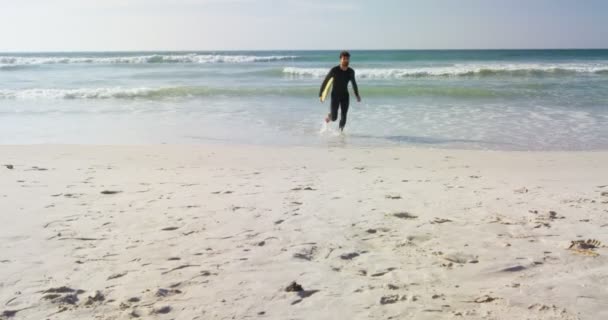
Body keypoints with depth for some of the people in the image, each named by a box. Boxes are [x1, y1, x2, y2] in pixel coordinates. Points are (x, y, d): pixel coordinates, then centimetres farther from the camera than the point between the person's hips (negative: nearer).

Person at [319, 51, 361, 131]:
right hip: (335, 95, -3)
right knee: (334, 118, -6)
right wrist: (320, 94, -9)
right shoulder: (334, 70, -15)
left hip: (345, 96, 3)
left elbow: (354, 83, 16)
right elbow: (325, 81, -7)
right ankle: (329, 116, 30)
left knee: (343, 117, -8)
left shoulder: (351, 72, -4)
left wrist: (357, 95, 18)